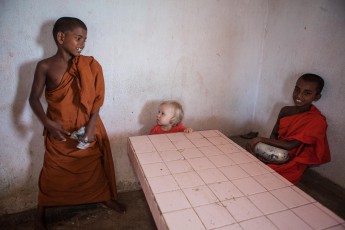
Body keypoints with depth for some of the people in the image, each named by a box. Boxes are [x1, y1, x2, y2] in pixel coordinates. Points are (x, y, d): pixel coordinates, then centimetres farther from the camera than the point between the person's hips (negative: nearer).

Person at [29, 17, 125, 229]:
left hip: (88, 128, 1)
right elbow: (34, 98, -2)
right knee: (53, 171, 13)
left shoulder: (90, 65, -6)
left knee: (96, 165, 14)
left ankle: (107, 197, 39)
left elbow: (98, 98, -6)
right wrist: (47, 122, -17)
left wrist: (91, 125, -15)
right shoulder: (45, 67, -8)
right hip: (59, 131, -1)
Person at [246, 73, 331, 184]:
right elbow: (274, 134, 6)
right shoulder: (285, 110, 3)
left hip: (291, 166, -5)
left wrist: (261, 139, -19)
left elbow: (291, 145, -19)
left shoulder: (317, 120, -16)